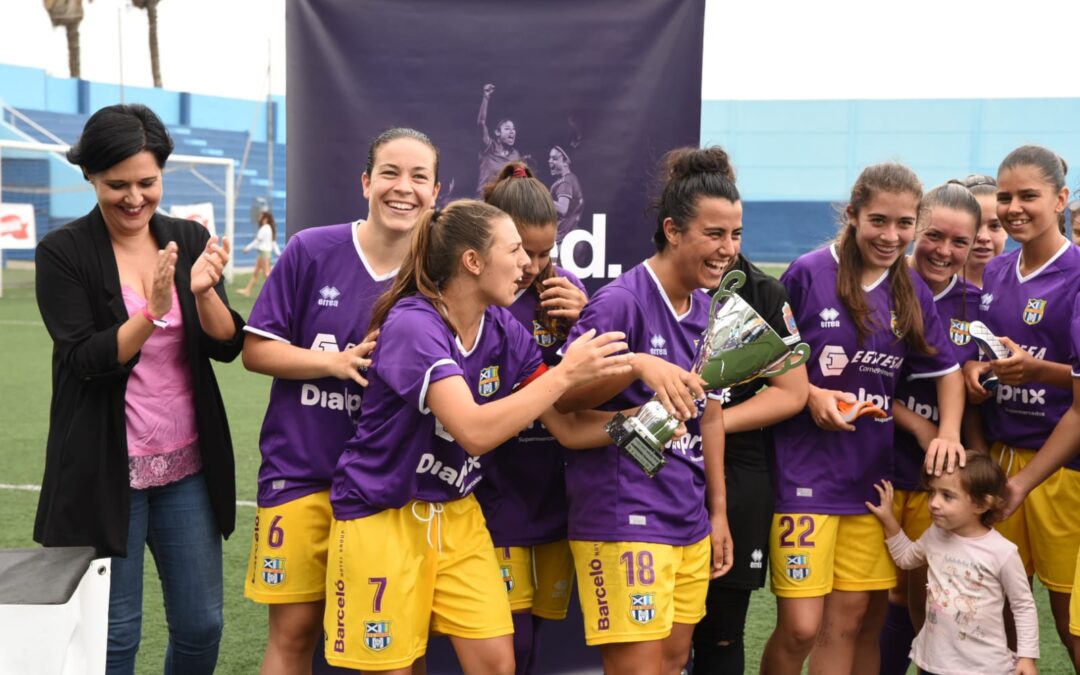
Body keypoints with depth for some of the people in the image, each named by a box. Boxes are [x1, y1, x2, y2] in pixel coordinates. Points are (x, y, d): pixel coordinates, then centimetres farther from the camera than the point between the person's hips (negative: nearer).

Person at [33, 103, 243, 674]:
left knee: (201, 624, 11)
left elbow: (227, 345, -4)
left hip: (187, 467, 4)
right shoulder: (63, 253, -8)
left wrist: (204, 291, -24)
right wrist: (154, 309, -29)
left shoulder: (190, 240, 2)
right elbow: (86, 361, -15)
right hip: (107, 470, -3)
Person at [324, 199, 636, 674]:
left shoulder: (504, 331, -2)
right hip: (383, 517, -6)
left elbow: (568, 429, -1)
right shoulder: (413, 325, -24)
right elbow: (476, 431, -36)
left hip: (456, 515, 6)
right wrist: (566, 373, -30)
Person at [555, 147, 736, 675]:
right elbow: (560, 397, -14)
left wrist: (718, 511, 15)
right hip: (623, 520, -8)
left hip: (689, 522, 8)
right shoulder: (621, 302, -15)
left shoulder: (705, 309, 9)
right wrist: (639, 366, -29)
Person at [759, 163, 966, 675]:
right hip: (806, 473, -5)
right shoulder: (807, 274, -8)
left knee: (851, 623, 10)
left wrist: (948, 431, -3)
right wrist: (811, 396, -17)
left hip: (871, 475, 5)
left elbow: (946, 368, 14)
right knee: (799, 628, -5)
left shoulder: (912, 291, 6)